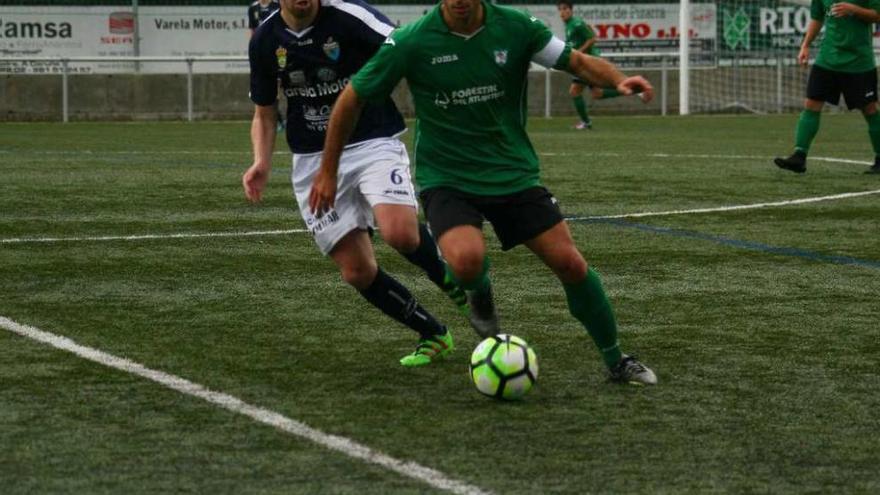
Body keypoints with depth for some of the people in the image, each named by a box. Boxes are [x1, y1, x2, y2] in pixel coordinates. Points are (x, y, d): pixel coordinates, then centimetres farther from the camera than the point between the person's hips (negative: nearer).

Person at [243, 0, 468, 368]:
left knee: (399, 233, -29)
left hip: (374, 144, -4)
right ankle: (433, 335, 18)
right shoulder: (265, 40, 1)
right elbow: (264, 114, 12)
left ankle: (443, 274, 5)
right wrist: (262, 163, -6)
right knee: (357, 272, -3)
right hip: (314, 163, 4)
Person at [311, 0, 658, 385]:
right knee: (467, 259, -30)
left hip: (513, 174, 2)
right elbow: (353, 99, -2)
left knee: (570, 263, -5)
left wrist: (617, 80, -25)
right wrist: (327, 172, 2)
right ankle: (479, 294, 9)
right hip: (445, 179, -2)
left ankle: (615, 361, 18)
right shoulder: (411, 42, -14)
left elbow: (578, 62, -2)